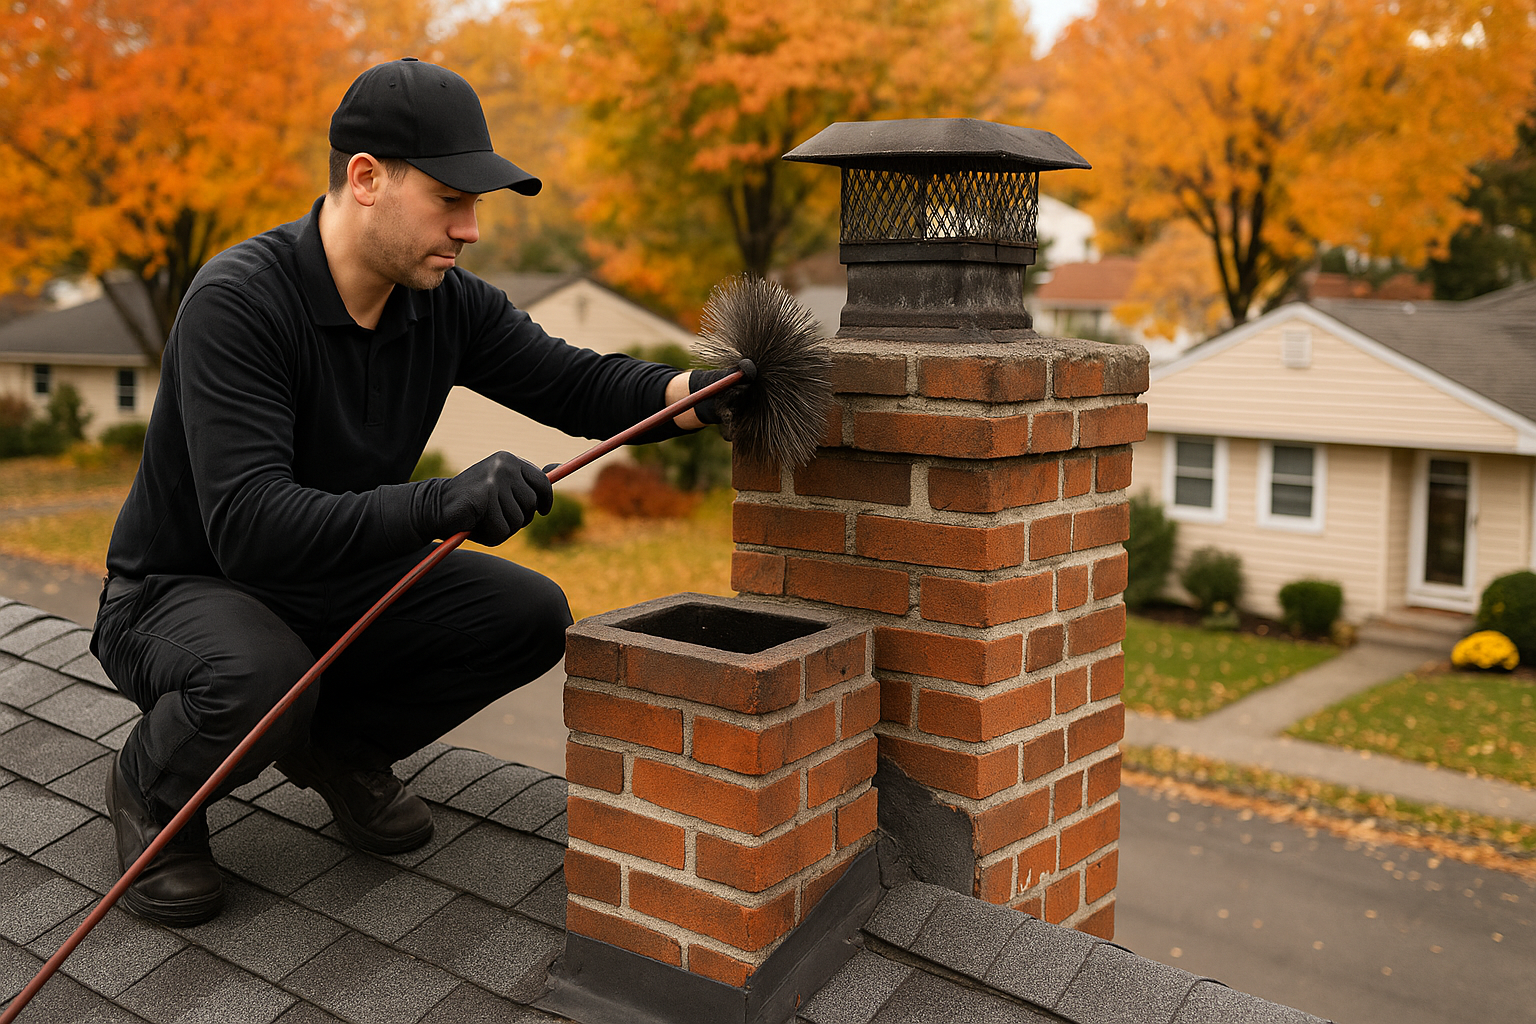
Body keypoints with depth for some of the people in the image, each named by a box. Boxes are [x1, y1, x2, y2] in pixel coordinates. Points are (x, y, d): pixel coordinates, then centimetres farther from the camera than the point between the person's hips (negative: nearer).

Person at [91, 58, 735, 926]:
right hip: (186, 589, -6)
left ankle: (340, 742, 11)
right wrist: (437, 504, -51)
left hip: (342, 580, 6)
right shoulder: (238, 302, -29)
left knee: (531, 618, -11)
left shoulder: (448, 303, -9)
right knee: (259, 683, -39)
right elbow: (250, 527, -38)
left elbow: (580, 385, -5)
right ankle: (152, 789, -1)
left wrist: (704, 390, -26)